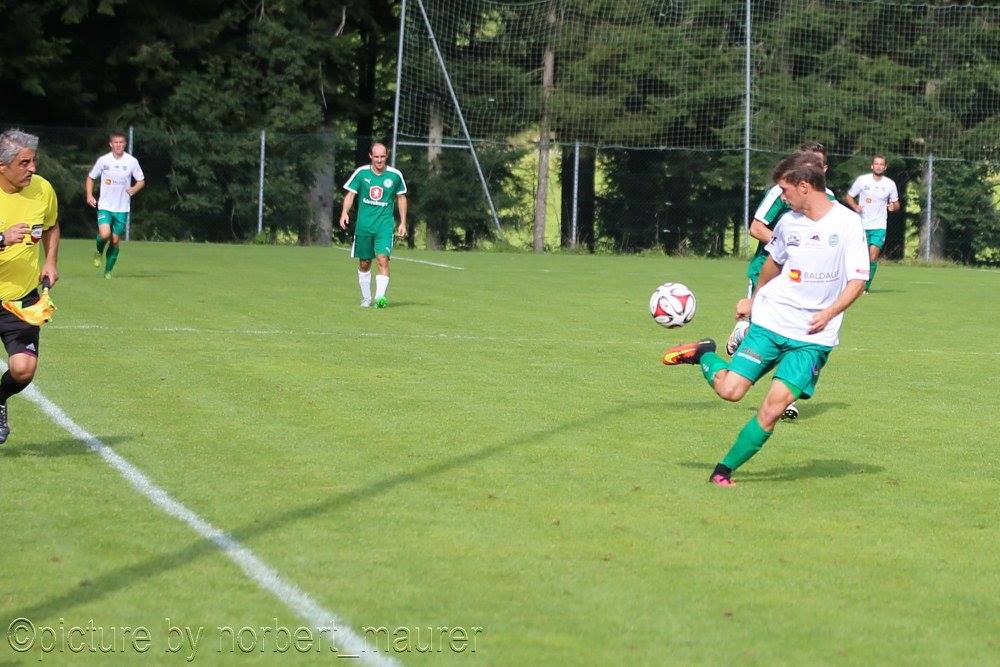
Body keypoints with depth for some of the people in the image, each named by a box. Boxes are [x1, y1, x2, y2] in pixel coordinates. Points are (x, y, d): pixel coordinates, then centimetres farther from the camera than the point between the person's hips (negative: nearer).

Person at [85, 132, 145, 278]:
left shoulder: (132, 161, -1)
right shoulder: (103, 160, 0)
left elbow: (141, 181, 8)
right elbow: (90, 178, 12)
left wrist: (134, 189, -14)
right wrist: (89, 195, -2)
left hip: (122, 208, 1)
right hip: (105, 206, -1)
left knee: (115, 240, 4)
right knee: (105, 234, -21)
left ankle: (108, 270, 20)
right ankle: (99, 252, 12)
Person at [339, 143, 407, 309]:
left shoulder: (395, 175, 1)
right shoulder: (361, 173, 0)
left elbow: (401, 197, 13)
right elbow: (350, 194, 3)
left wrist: (403, 223, 10)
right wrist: (345, 212, -15)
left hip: (385, 226, -1)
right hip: (363, 225, 1)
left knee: (383, 260, -18)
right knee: (364, 264, 9)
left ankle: (380, 297, -25)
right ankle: (366, 298, 24)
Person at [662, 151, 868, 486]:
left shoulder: (847, 223, -9)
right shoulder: (788, 222, 6)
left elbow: (857, 280, -9)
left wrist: (829, 313, -24)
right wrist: (754, 299, 37)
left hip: (813, 336, -3)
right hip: (770, 321, 3)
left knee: (773, 408, -11)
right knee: (729, 389, -9)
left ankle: (725, 470, 4)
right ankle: (703, 354, 23)